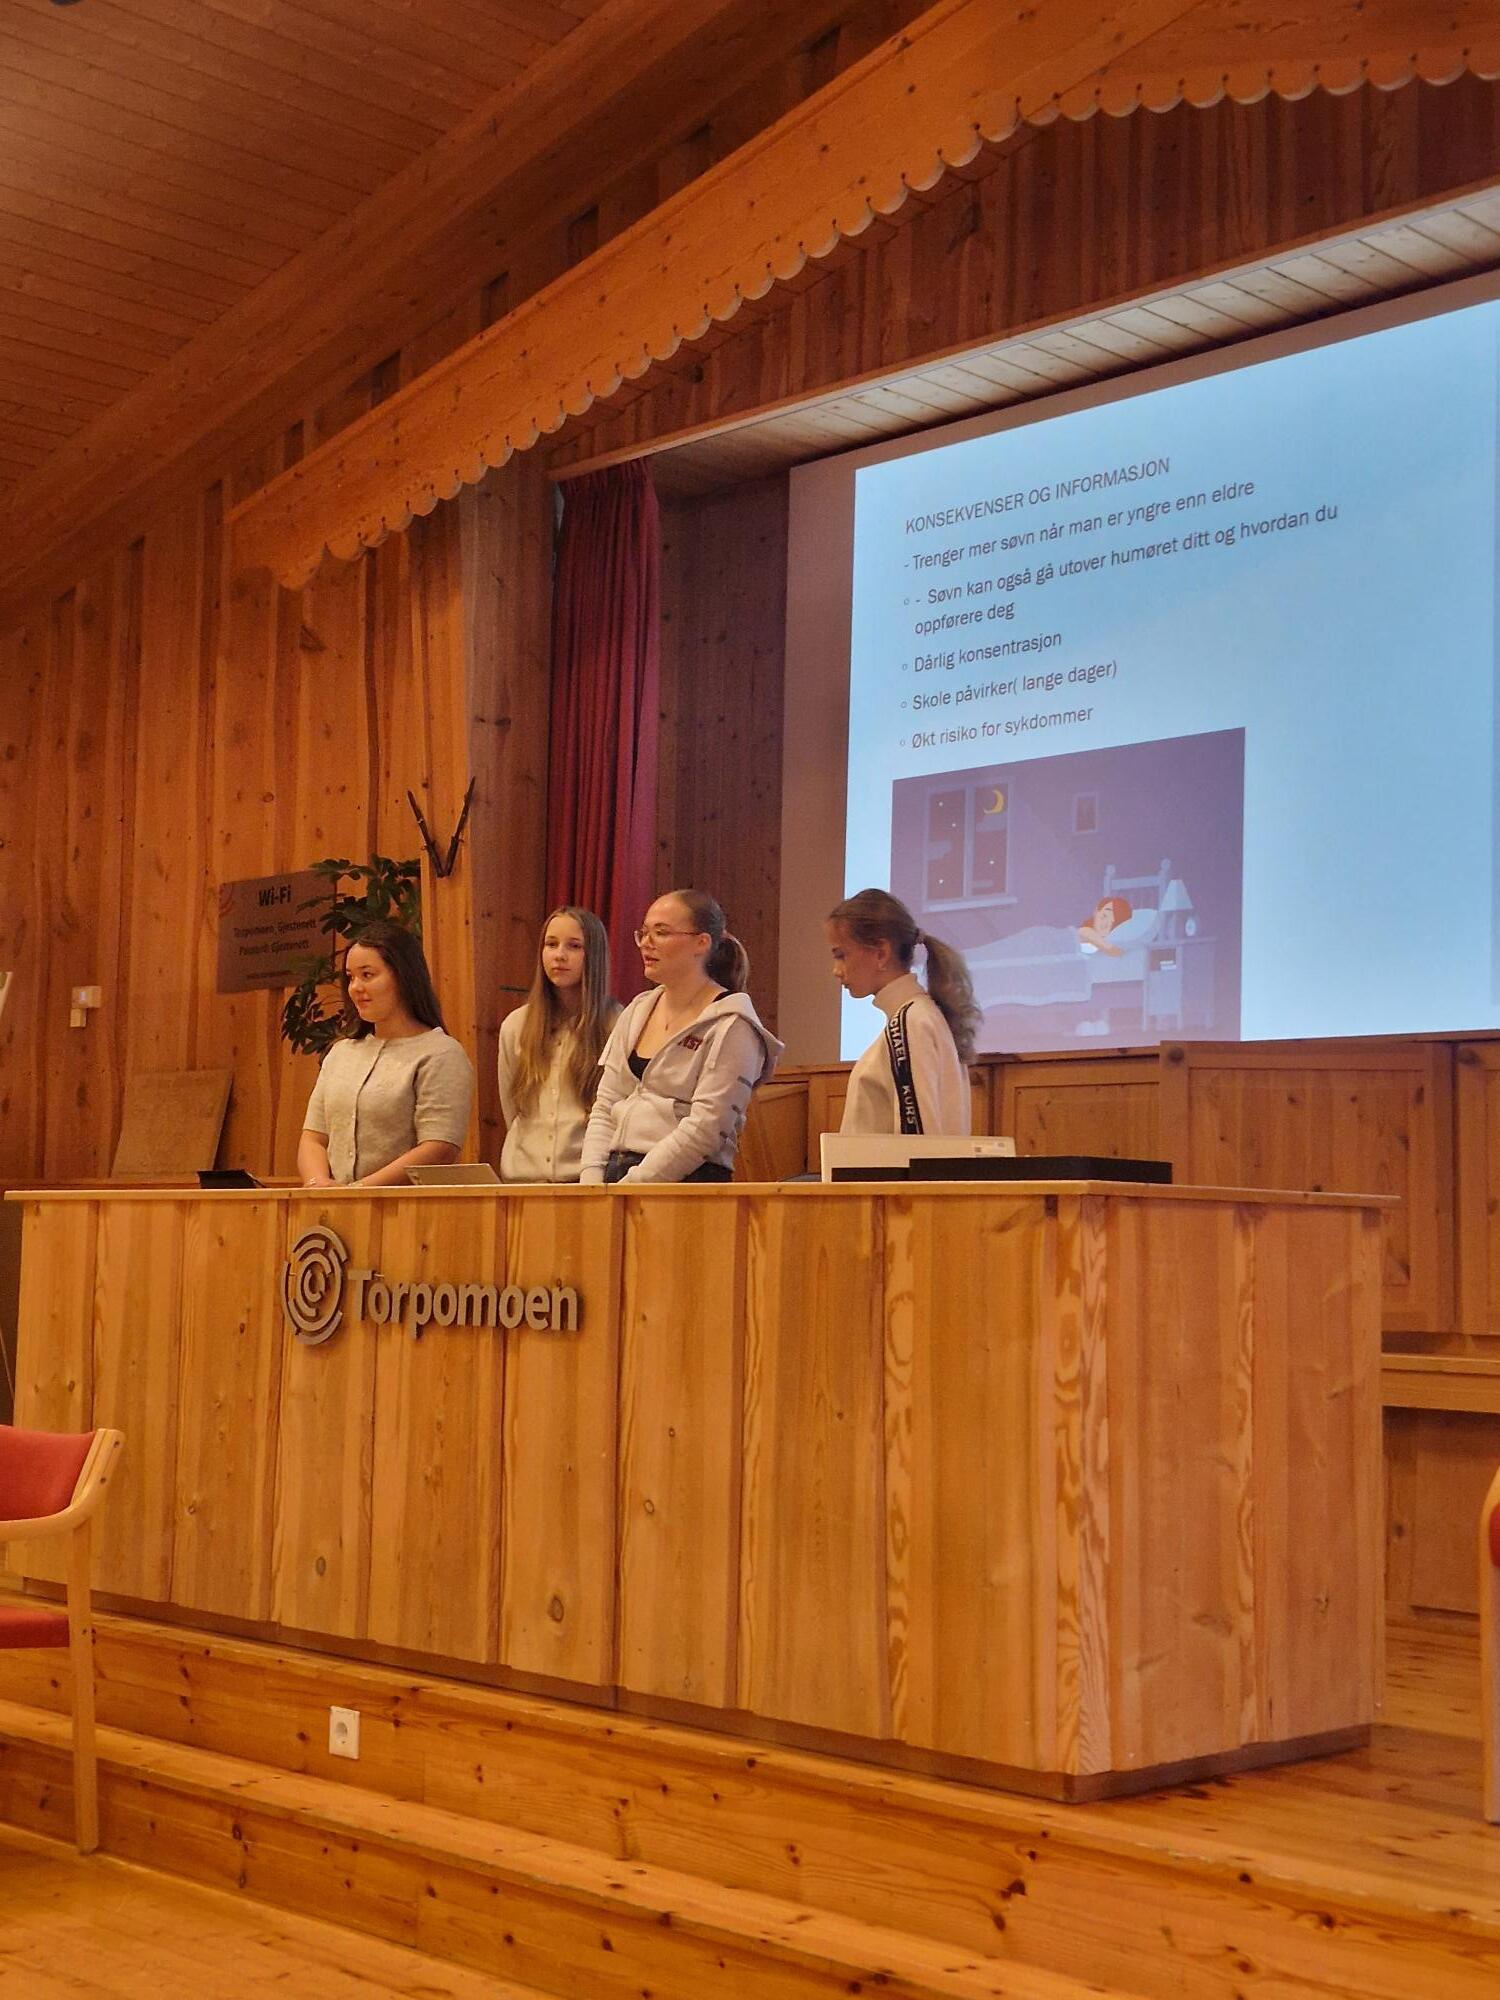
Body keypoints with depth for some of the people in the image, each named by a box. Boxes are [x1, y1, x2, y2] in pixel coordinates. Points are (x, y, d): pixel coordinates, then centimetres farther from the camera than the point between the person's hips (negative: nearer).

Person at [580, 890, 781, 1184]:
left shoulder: (732, 1027, -4)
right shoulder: (637, 1012, 17)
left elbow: (705, 1130, -12)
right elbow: (605, 1107, 16)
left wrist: (628, 1186, -14)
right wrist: (592, 1177, 0)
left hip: (688, 1181, -5)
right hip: (617, 1175, 6)